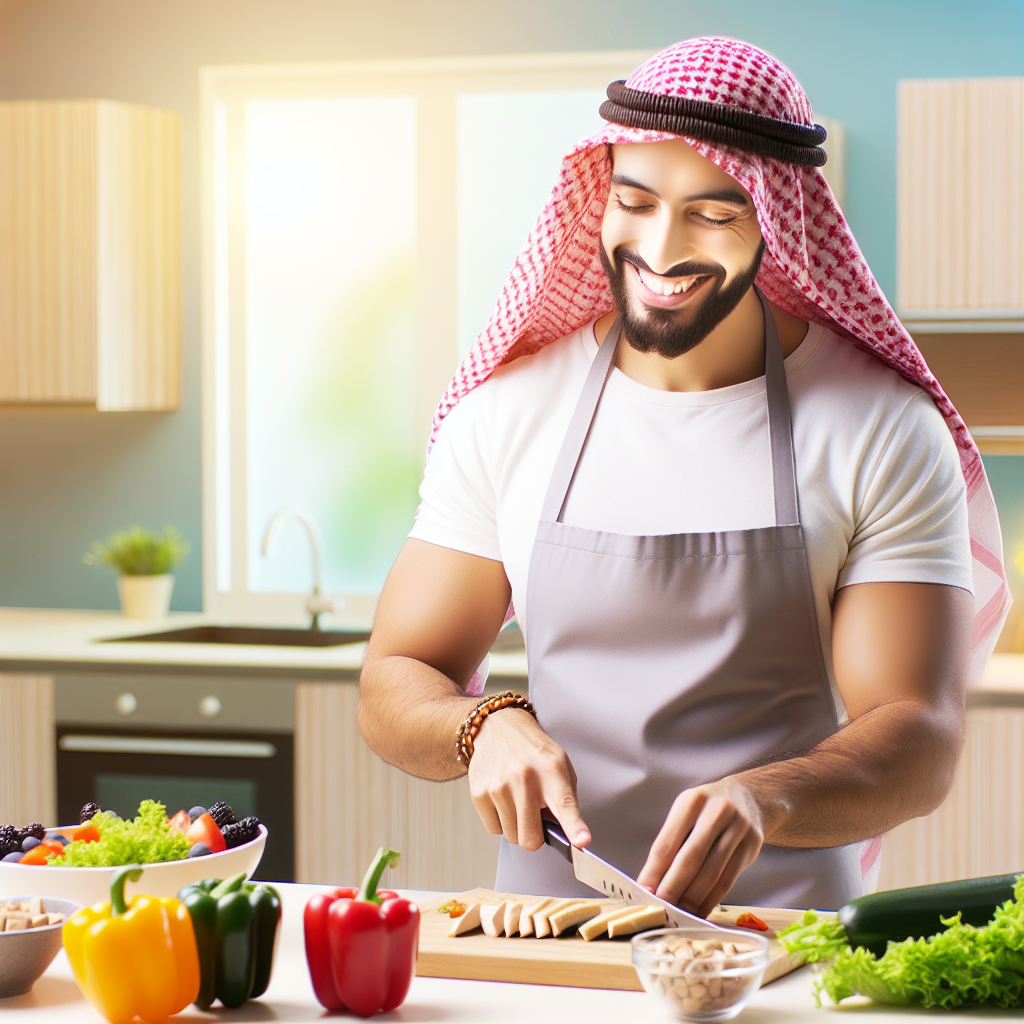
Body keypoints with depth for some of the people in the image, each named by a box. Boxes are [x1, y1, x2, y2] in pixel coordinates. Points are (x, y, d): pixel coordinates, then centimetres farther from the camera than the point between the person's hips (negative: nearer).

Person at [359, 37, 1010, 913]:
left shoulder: (885, 435, -2)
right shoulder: (509, 411, 5)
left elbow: (921, 742, -8)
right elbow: (394, 685, 9)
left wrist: (763, 799, -27)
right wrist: (486, 730, -14)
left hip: (785, 933, -1)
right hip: (543, 930, 2)